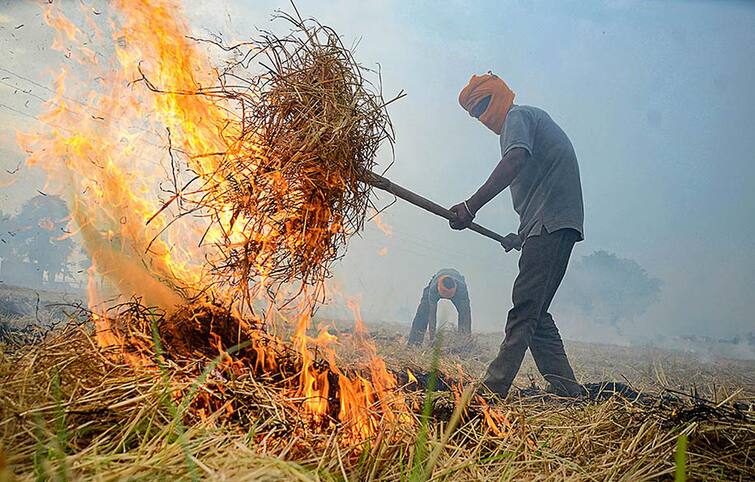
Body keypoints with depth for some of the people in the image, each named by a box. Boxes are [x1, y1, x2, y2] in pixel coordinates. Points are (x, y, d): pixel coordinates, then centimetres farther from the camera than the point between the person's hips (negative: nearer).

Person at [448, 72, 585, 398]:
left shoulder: (518, 116, 0)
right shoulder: (534, 118, 30)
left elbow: (515, 161, -22)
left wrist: (471, 206, -27)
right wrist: (521, 235, 24)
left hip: (550, 222, -10)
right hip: (560, 224, 10)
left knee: (525, 307, -14)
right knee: (535, 313, 8)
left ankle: (493, 388, -16)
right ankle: (567, 390, 7)